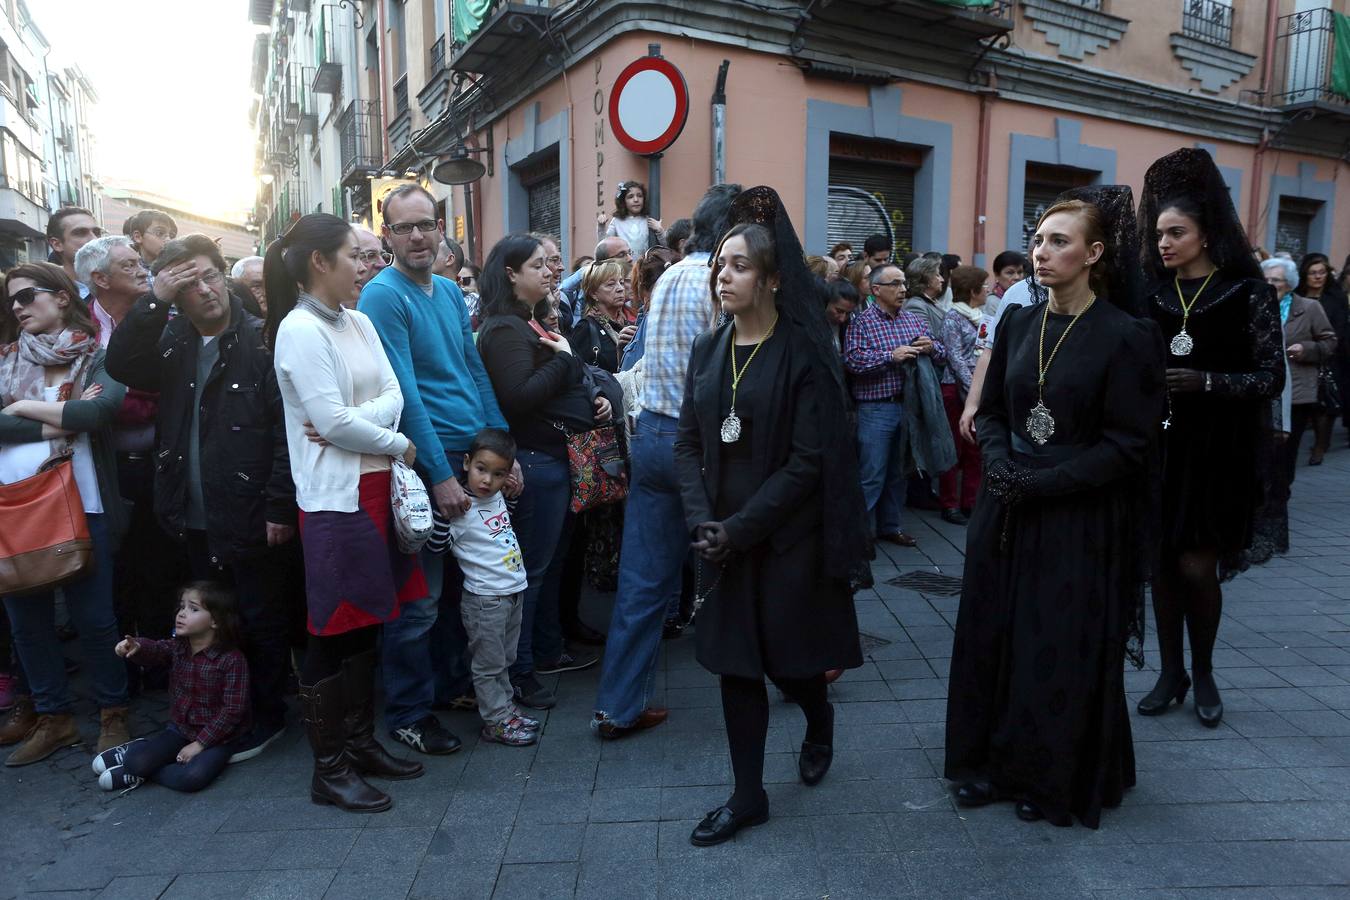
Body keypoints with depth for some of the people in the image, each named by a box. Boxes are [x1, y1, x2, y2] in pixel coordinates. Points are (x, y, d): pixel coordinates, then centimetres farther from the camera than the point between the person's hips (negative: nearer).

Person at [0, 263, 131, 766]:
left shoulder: (99, 358, 0)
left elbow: (98, 411, -18)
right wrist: (61, 422, -12)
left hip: (80, 506, -4)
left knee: (93, 616, 2)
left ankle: (112, 714, 20)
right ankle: (52, 717, 28)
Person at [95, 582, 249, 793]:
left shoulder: (232, 660, -17)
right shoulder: (177, 647, 2)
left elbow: (233, 710, -17)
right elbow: (155, 650, -18)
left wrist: (200, 744, -17)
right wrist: (136, 647, -42)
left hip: (216, 737, -4)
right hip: (179, 729, 4)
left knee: (192, 778, -29)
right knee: (136, 763, -19)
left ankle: (139, 774, -3)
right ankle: (136, 751, 15)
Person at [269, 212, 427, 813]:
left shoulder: (359, 323, 12)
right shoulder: (299, 330, -11)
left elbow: (393, 397, 3)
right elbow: (332, 420, -17)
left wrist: (352, 421, -14)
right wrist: (399, 445, -6)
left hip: (373, 487, 8)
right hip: (333, 496, -8)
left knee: (365, 622, 15)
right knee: (332, 632, 1)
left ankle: (361, 742, 29)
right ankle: (328, 769, 15)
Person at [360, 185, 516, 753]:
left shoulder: (450, 291, 11)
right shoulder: (383, 296, -11)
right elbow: (404, 393, -17)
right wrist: (440, 475, -19)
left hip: (474, 455, 7)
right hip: (425, 464, -7)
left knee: (461, 583, 17)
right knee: (421, 598, 1)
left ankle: (453, 683, 34)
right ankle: (408, 714, 17)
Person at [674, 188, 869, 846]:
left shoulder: (804, 352, -11)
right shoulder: (708, 350, 6)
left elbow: (808, 461, -15)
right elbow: (688, 444, 5)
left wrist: (741, 527, -18)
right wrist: (701, 521, -9)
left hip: (789, 538, -4)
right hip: (723, 538, 5)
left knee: (787, 659, 7)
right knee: (735, 663, 9)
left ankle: (819, 719, 43)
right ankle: (748, 796, 25)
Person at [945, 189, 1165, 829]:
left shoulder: (1129, 336, -11)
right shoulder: (1018, 324, 5)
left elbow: (1129, 444, -12)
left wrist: (1040, 482, -18)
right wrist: (1001, 465, -9)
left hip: (1081, 522, -5)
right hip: (1006, 512, 5)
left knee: (1064, 649, 5)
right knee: (994, 635, 11)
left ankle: (1057, 780, 26)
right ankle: (993, 762, 29)